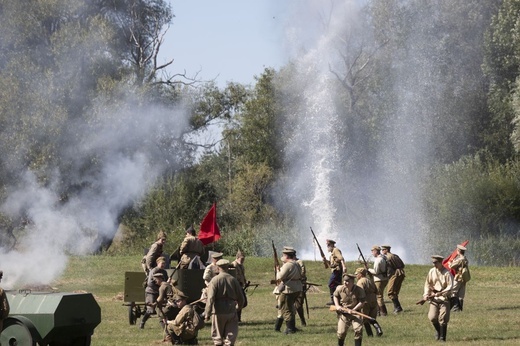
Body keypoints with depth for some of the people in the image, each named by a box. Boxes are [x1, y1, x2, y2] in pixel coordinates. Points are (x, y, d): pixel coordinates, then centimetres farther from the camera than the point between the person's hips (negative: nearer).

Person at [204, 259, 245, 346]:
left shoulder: (215, 280, -7)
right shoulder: (233, 280, 2)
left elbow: (210, 298, -14)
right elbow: (240, 297, 8)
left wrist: (207, 313, -10)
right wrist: (239, 307, 28)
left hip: (218, 311, -2)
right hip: (231, 311, 2)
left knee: (217, 338, 10)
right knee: (231, 336, 7)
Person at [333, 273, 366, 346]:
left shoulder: (359, 290, -13)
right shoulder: (340, 289, -5)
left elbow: (362, 302, -11)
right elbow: (335, 296, 14)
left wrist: (353, 310, -20)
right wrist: (337, 306, -1)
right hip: (343, 312, 2)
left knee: (358, 330, -19)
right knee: (341, 332, 0)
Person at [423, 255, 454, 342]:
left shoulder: (447, 273, -9)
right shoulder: (431, 272, 5)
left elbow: (450, 287, -13)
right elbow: (427, 284, 13)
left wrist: (440, 293, -23)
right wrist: (426, 294, -1)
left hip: (444, 297, -4)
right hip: (434, 298, 4)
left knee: (443, 318, -7)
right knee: (432, 317, -5)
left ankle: (442, 337, 3)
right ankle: (438, 331, 23)